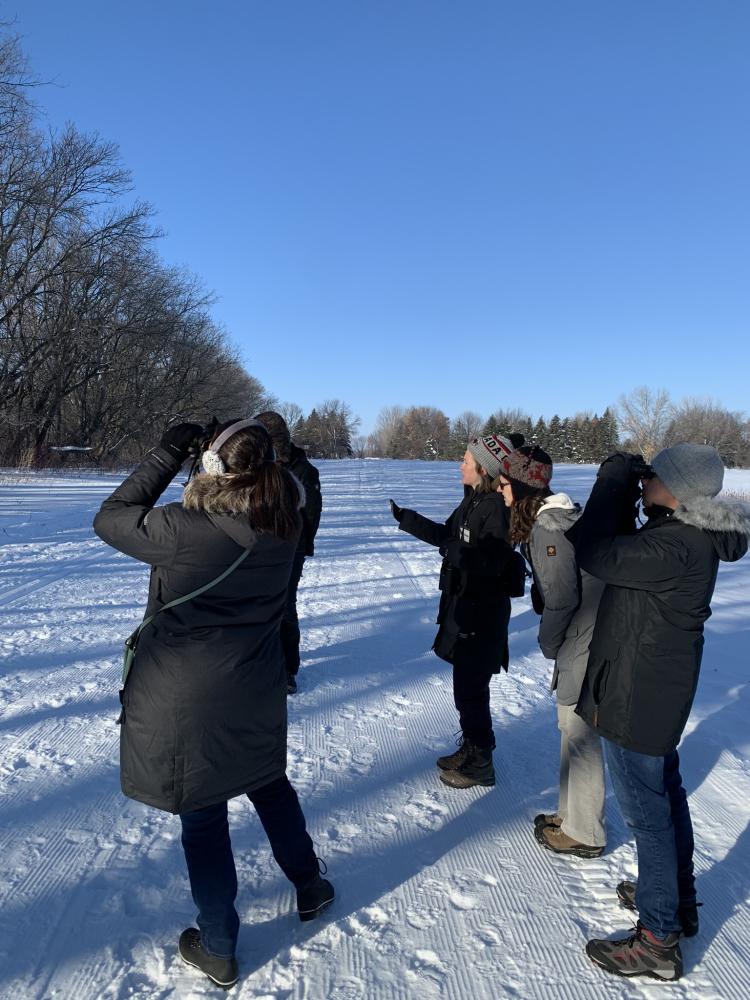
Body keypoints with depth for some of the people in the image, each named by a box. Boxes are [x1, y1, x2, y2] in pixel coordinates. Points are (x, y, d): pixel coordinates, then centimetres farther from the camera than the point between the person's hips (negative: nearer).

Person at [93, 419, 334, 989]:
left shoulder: (184, 530, -27)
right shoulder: (284, 526, -12)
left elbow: (111, 518, -11)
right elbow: (283, 491, 10)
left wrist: (168, 455, -11)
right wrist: (252, 453, -3)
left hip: (186, 702, -4)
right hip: (257, 693, 4)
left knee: (203, 817, 14)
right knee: (270, 785, 28)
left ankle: (218, 949, 33)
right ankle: (309, 886, 46)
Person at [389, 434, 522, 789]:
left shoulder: (497, 508, -22)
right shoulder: (472, 501, 7)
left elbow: (492, 563, -27)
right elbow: (446, 533, 20)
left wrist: (454, 551, -26)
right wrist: (406, 518, 22)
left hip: (483, 610, -9)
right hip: (463, 601, 9)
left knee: (469, 690, 2)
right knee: (467, 684, 20)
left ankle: (480, 765, 19)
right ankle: (471, 749, 37)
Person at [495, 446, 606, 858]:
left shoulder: (547, 528, -22)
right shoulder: (559, 513, 9)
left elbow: (561, 598, -21)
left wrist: (548, 644, -5)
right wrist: (554, 640, 14)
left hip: (583, 645, -10)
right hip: (586, 638, 10)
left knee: (578, 736, 5)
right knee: (574, 731, 20)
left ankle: (584, 835, 22)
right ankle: (573, 815, 36)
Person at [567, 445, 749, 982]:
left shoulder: (674, 548, -30)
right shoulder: (692, 536, 1)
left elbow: (595, 553, -30)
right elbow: (622, 549, 11)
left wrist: (614, 481, -20)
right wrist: (623, 492, -1)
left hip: (638, 697, -10)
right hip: (662, 690, 10)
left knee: (647, 811, 4)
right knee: (666, 793, 24)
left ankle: (658, 941, 21)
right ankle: (680, 901, 44)